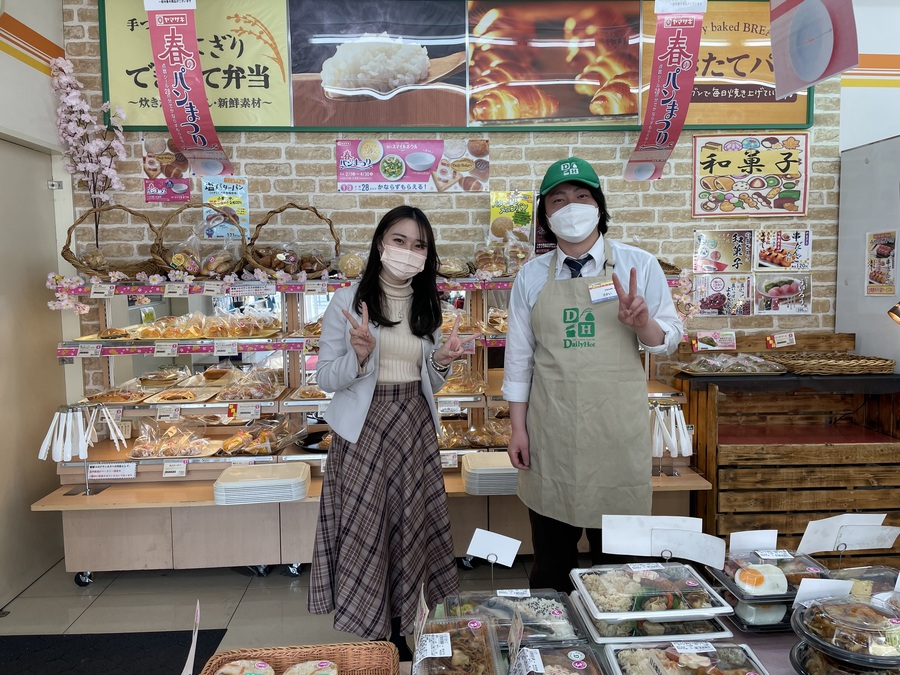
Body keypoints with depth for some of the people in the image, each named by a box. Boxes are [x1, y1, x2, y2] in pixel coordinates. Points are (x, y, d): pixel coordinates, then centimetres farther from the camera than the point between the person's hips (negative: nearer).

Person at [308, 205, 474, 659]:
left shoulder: (427, 307, 8)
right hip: (363, 430, -4)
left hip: (414, 429, 4)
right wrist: (359, 355, -24)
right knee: (364, 531, 4)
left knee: (409, 530, 10)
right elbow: (326, 378, -6)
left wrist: (442, 362, -7)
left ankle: (399, 634, 29)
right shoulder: (348, 302, -6)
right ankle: (369, 637, 25)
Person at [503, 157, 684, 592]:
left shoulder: (638, 266, 0)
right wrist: (517, 428, 3)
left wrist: (641, 321, -19)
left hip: (615, 430, -1)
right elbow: (519, 357, 6)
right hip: (550, 433, 1)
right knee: (550, 556, 14)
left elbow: (667, 342, 3)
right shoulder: (531, 276, 4)